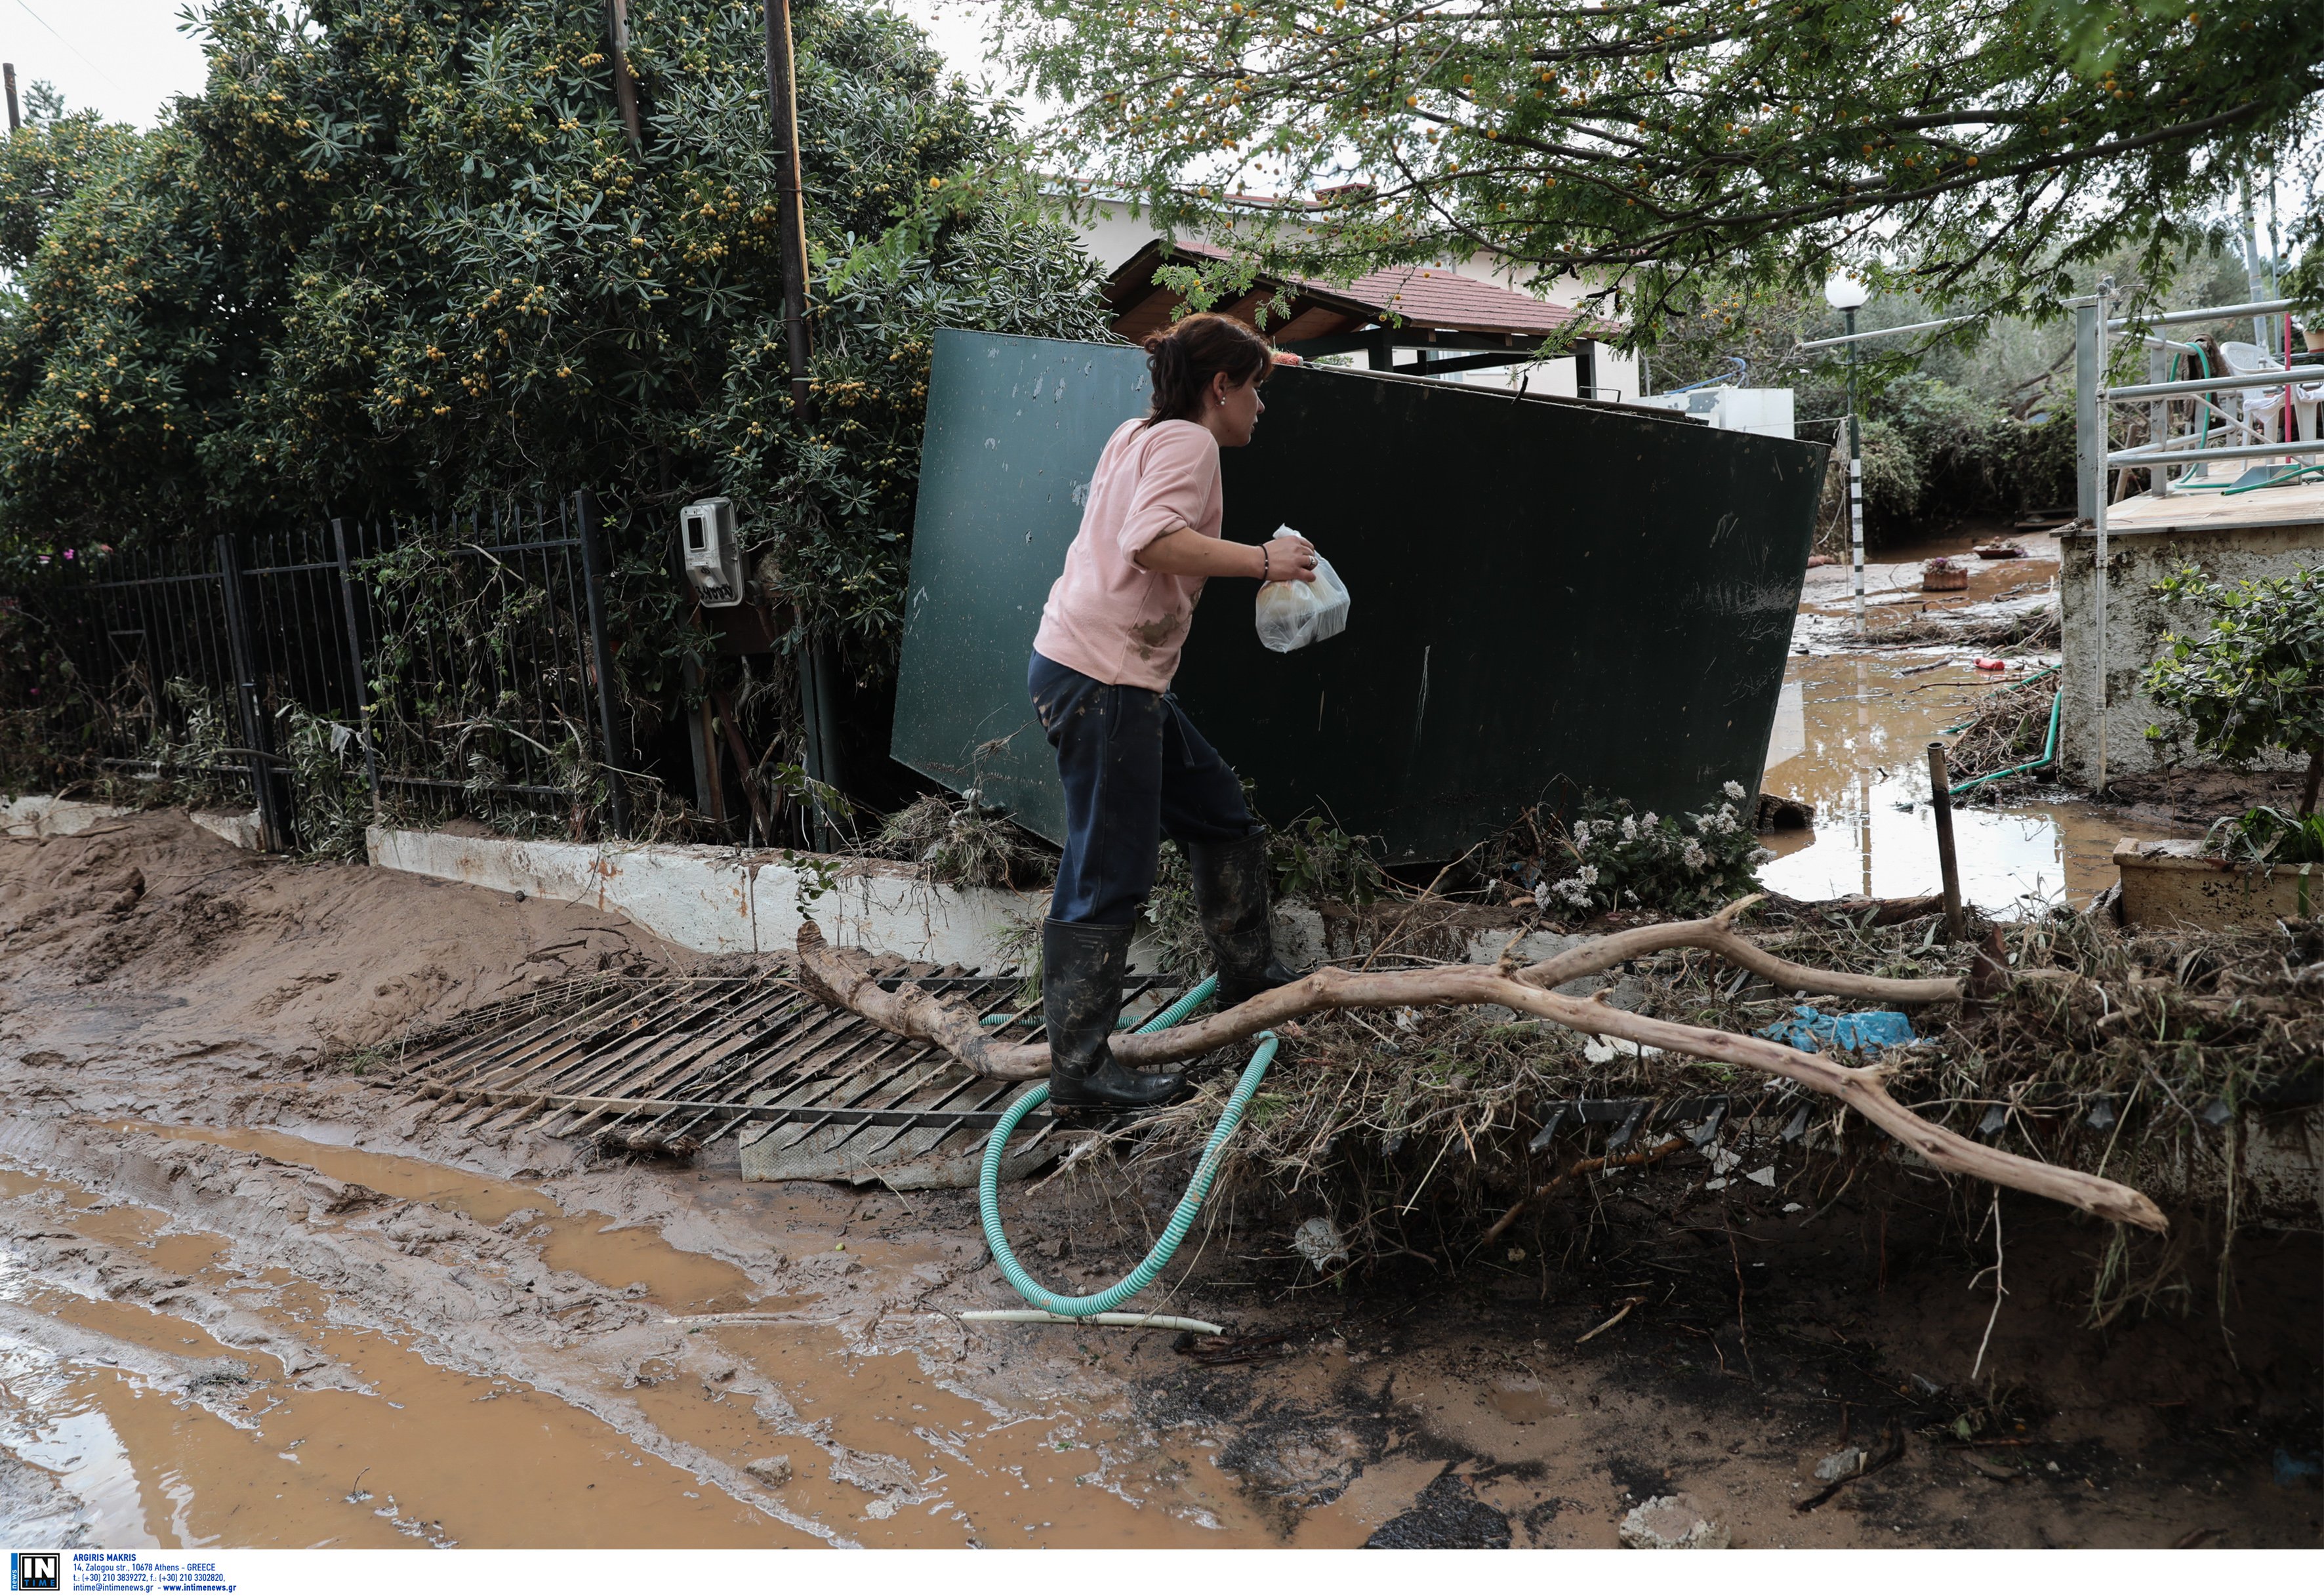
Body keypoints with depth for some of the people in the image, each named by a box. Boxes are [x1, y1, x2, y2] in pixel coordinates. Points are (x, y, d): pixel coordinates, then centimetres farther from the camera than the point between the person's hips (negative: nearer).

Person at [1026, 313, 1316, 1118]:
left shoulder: (1139, 434, 20)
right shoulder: (1187, 441, -9)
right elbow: (1152, 540, -25)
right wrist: (1261, 559, -18)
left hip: (1120, 678, 11)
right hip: (1101, 678, -11)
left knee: (1222, 816, 19)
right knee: (1108, 877, -7)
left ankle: (1249, 979, 34)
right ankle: (1079, 1073, 0)